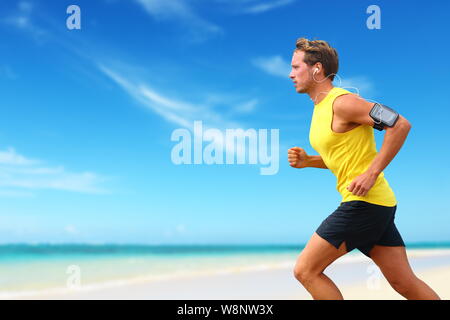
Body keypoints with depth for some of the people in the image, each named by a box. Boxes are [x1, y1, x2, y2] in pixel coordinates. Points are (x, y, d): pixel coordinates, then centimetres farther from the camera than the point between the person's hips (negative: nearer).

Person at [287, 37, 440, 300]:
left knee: (305, 270, -5)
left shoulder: (341, 102, -13)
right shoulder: (321, 108, 16)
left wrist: (372, 173, -21)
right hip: (377, 205, 9)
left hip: (364, 203, -9)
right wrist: (307, 161, 9)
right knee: (406, 283, 11)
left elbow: (401, 124, -19)